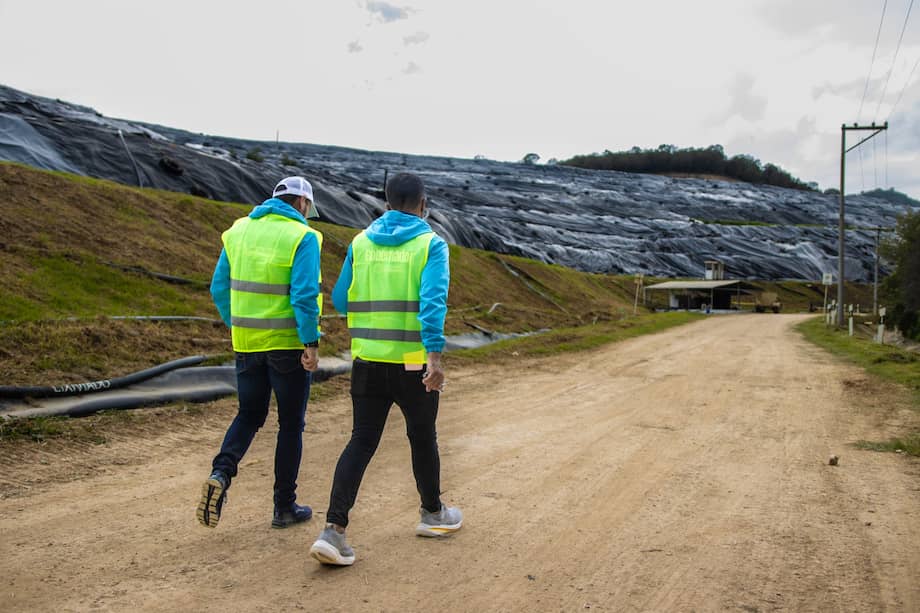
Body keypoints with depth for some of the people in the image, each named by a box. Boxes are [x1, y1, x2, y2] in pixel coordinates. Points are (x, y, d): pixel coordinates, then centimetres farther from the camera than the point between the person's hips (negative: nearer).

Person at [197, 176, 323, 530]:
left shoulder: (239, 230, 7)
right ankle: (284, 507, 17)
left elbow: (219, 287, 8)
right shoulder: (302, 237, -10)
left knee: (249, 415, 20)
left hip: (247, 342, 5)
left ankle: (221, 474, -3)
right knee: (291, 425, 9)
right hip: (288, 343, -5)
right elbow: (304, 294, -20)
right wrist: (311, 343, -17)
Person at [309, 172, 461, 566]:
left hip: (368, 360, 3)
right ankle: (433, 514, 36)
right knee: (422, 438, 17)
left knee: (361, 443, 8)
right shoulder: (431, 244, -6)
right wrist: (435, 357, -27)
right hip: (414, 363, -3)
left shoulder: (361, 243, 6)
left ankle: (334, 530, -2)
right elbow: (433, 300, -20)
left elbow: (341, 300, 9)